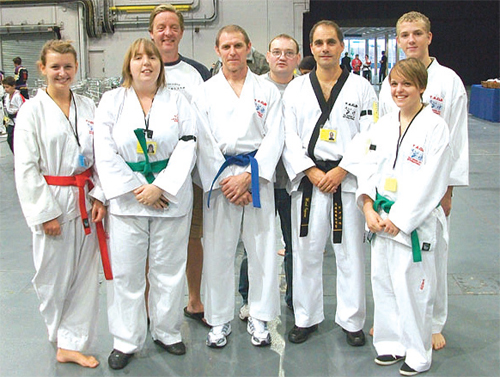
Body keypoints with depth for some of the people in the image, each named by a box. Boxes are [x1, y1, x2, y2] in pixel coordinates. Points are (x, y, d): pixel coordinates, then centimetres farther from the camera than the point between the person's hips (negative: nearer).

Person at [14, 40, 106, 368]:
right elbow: (26, 167, -8)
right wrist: (46, 212, -12)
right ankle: (62, 336, 34)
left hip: (85, 202, 4)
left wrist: (99, 196, -3)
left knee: (85, 274, 6)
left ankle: (72, 345, 18)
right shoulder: (32, 110, -5)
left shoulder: (88, 107, 6)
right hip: (53, 202, -4)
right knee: (54, 276, 7)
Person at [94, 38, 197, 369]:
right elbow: (105, 153, -3)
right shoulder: (112, 101, 5)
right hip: (127, 199, 0)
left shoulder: (178, 101, 6)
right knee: (126, 272, 5)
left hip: (171, 197, 1)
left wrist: (160, 187, -13)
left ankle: (167, 332, 27)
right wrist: (135, 189, -11)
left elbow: (186, 149, -3)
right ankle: (126, 341, 20)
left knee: (169, 268, 9)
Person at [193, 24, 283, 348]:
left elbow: (274, 138, 1)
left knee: (262, 248, 2)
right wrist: (224, 180, -8)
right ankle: (220, 320, 18)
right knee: (218, 250, 2)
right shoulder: (205, 92, 9)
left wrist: (247, 176, -10)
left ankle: (259, 318, 18)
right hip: (218, 178, 0)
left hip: (257, 175, 0)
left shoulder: (267, 90, 9)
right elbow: (204, 142, 2)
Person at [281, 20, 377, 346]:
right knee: (306, 251, 7)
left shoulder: (361, 87, 4)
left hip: (347, 181, -1)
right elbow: (289, 137, 3)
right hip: (308, 181, 1)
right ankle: (306, 318, 23)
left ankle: (352, 321, 21)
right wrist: (312, 173, -9)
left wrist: (342, 170, -11)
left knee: (351, 252, 4)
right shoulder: (296, 88, 8)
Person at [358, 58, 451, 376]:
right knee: (383, 281, 11)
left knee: (413, 286, 0)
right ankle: (392, 344, 29)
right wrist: (368, 208, -5)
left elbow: (429, 182, -13)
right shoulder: (384, 126, 10)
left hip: (415, 223, -6)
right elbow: (371, 168, 9)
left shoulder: (435, 128, -8)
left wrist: (399, 219, -14)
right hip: (381, 219, 6)